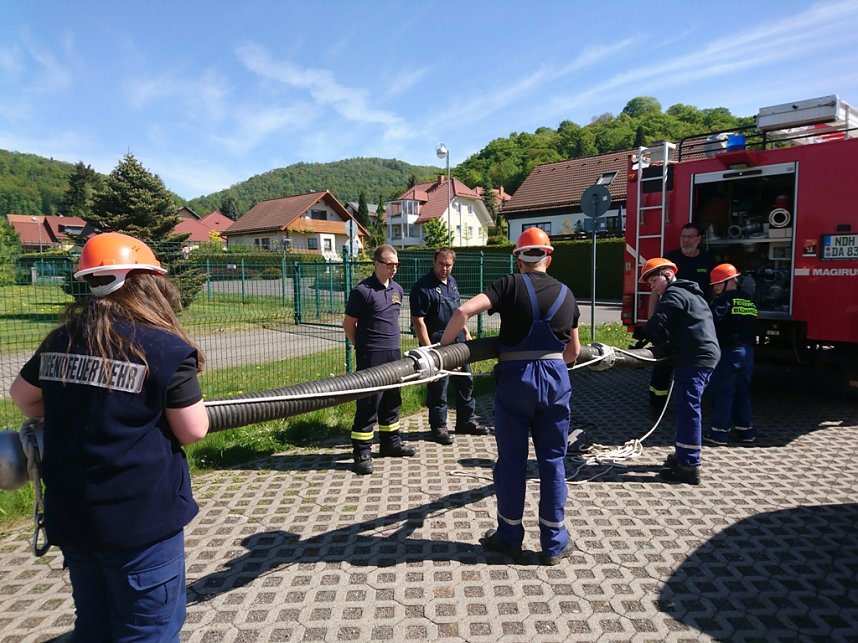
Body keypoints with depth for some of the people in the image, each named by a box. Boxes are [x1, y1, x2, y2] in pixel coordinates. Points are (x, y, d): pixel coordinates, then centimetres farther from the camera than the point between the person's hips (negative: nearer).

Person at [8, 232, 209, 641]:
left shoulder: (60, 341, 3)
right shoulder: (166, 348, -18)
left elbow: (22, 395, 20)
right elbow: (193, 430, -13)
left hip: (69, 512, 7)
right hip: (142, 516, -6)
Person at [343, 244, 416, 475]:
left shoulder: (397, 289, 11)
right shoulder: (362, 290, -11)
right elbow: (348, 324, -6)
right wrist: (362, 346, 0)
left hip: (394, 354, 7)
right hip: (371, 357, -7)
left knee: (392, 400, 16)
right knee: (368, 404, -3)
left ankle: (390, 442, 31)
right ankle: (362, 453, 5)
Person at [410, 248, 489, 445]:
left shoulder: (452, 281, 11)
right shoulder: (423, 287, -14)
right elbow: (418, 320, -18)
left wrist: (466, 332, 17)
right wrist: (428, 349, -21)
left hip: (458, 342, 8)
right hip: (437, 344, -8)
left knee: (465, 382, 15)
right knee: (438, 388, 1)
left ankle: (466, 421, 30)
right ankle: (438, 427, 15)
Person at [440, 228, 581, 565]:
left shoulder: (509, 285, -3)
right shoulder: (565, 293, 9)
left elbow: (464, 311, -18)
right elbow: (573, 350, 17)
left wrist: (444, 344, -4)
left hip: (515, 377, -2)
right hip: (556, 378, 3)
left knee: (512, 460, 10)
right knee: (552, 460, 12)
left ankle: (509, 537, 24)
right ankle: (554, 543, 21)